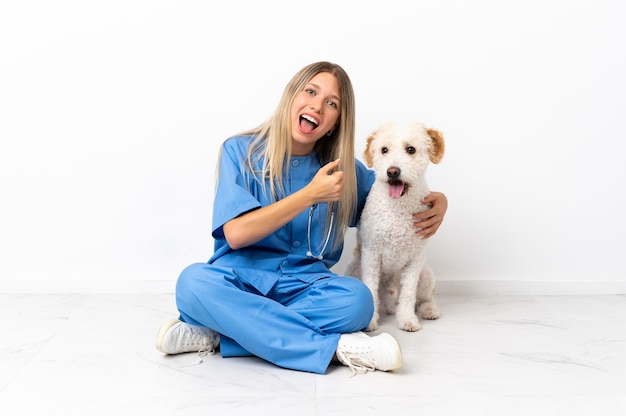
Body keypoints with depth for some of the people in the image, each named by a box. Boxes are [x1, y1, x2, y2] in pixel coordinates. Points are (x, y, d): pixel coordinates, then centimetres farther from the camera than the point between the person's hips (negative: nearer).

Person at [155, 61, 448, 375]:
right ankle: (335, 347, -32)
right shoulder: (240, 151, -1)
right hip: (242, 280, -1)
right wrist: (310, 194, -14)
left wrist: (436, 201, 0)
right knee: (194, 280, -34)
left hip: (304, 286, 2)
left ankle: (217, 334, -23)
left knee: (356, 298, -30)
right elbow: (236, 234, -11)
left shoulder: (342, 169, 7)